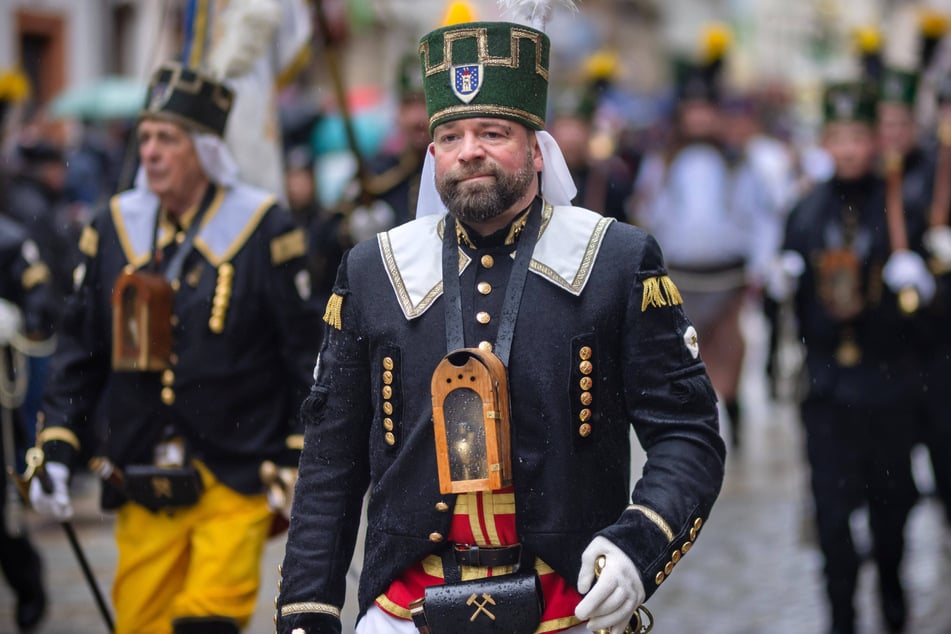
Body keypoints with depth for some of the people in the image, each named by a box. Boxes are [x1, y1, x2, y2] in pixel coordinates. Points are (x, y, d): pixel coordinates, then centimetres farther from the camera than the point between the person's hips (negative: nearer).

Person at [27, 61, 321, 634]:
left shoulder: (263, 229, -5)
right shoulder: (116, 227, 7)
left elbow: (305, 352, -1)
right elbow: (80, 351, 13)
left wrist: (304, 467, -3)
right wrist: (55, 453, 6)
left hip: (237, 480, -4)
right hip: (141, 483, 4)